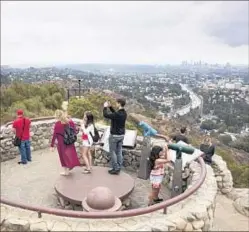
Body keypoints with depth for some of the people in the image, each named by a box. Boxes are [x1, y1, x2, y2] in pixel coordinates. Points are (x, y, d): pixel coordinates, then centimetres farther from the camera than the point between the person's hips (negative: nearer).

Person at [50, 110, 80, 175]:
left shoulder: (57, 124, -16)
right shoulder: (70, 122, -3)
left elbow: (54, 135, -15)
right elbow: (74, 131, 4)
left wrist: (52, 146, -10)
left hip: (61, 143, -3)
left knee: (63, 156, 12)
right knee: (70, 155, 16)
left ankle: (66, 171, 24)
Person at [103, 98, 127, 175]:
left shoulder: (117, 114, -25)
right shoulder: (124, 113, 1)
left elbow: (105, 115, -18)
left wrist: (105, 107, -2)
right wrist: (110, 107, 15)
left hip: (114, 135, -8)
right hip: (121, 135, 8)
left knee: (112, 152, 4)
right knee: (119, 151, 13)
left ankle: (115, 169, 8)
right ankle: (118, 168, 20)